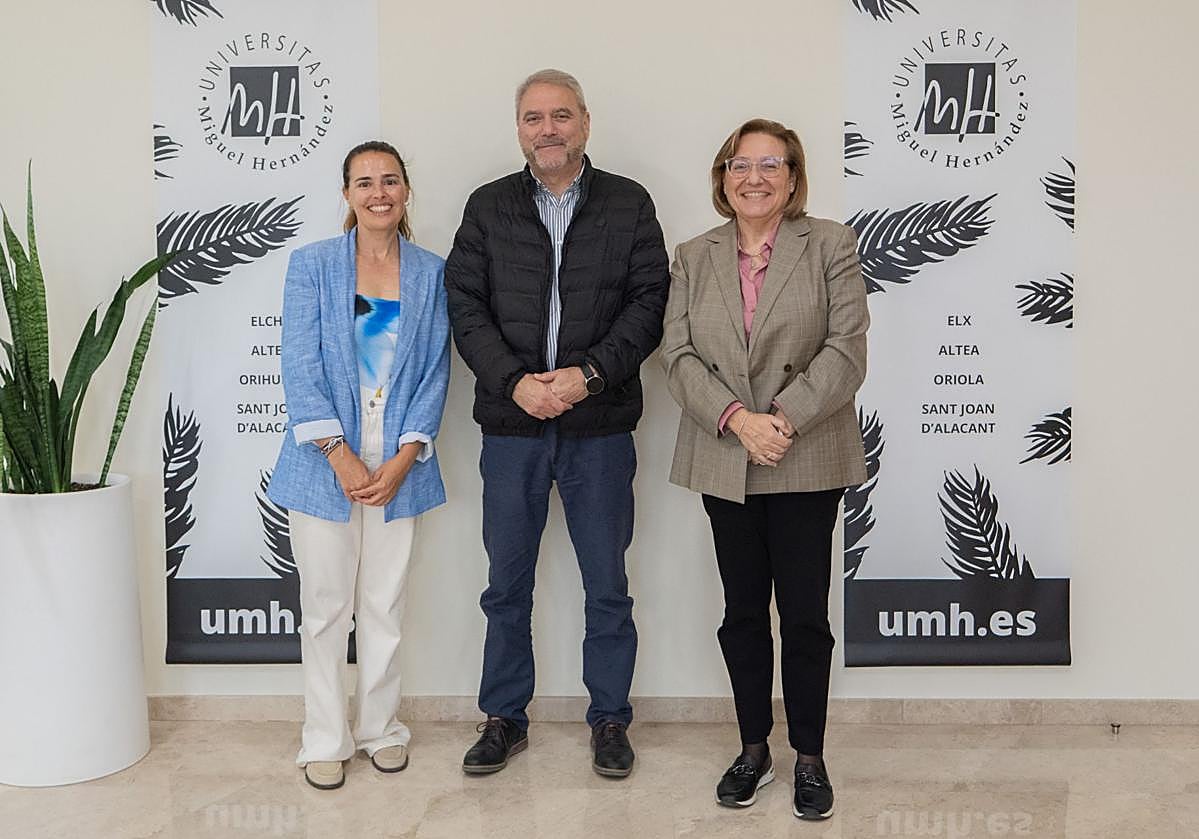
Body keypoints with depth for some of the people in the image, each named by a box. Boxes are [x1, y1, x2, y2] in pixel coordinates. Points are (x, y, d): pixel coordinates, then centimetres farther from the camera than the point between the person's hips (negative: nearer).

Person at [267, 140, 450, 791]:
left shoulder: (431, 273, 5)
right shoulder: (311, 264, 0)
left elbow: (435, 372, 2)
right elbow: (300, 368, -6)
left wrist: (403, 458, -8)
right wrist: (341, 456, -13)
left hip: (399, 465, 2)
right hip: (326, 462, -1)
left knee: (385, 604, 10)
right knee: (326, 605, 6)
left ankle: (381, 727, 27)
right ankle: (325, 739, 21)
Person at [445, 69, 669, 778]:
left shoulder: (629, 205, 4)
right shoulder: (488, 208, 8)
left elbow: (650, 302, -3)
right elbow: (466, 307, 2)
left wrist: (589, 374, -15)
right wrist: (515, 381, -13)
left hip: (600, 426, -1)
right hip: (511, 425, 2)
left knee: (608, 586, 8)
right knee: (507, 585, 11)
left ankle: (611, 720, 25)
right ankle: (505, 719, 26)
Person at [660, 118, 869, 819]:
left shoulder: (831, 245, 1)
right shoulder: (693, 258, 9)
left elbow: (846, 349, -7)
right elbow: (680, 354, 0)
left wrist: (785, 417, -18)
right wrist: (737, 418, -15)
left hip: (808, 460, -3)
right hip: (724, 461, 3)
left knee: (805, 615, 3)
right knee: (743, 613, 12)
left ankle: (809, 757, 19)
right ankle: (754, 749, 27)